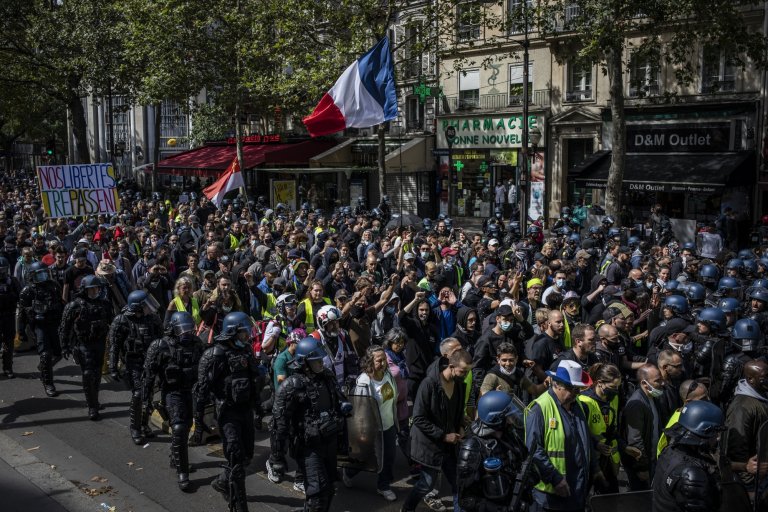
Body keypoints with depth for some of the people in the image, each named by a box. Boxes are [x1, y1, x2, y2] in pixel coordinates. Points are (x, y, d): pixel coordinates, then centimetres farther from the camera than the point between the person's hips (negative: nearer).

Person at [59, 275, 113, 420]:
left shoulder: (104, 305, 6)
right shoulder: (74, 306, -8)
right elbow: (64, 328, -4)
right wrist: (65, 347, -6)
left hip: (100, 344, 5)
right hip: (83, 345, -5)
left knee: (97, 375, 14)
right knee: (88, 375, -9)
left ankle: (92, 401, 32)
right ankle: (92, 407, -2)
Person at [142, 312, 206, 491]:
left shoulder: (196, 344, 2)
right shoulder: (160, 346, -12)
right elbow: (149, 373, -8)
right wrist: (146, 398, -8)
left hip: (193, 391, 5)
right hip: (173, 393, -5)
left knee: (186, 428, 15)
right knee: (179, 430, -13)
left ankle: (175, 458, 40)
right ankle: (182, 473, -4)